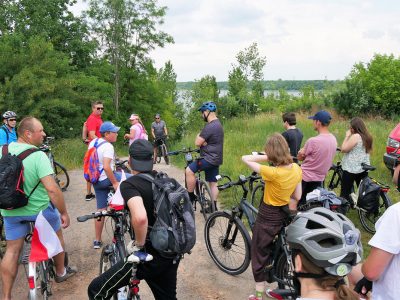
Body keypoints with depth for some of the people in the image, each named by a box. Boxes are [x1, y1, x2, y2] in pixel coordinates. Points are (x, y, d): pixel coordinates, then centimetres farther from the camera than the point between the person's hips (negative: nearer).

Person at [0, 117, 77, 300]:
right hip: (39, 208, -4)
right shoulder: (38, 156, -23)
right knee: (56, 235, 22)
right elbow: (52, 189, -29)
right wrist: (64, 213, -18)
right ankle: (60, 272, 39)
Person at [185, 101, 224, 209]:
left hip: (209, 158, -10)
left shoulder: (210, 126, -19)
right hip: (215, 158, 10)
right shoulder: (217, 124, 15)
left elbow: (197, 143, -19)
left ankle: (191, 196, -1)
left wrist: (198, 136, 2)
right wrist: (203, 142, -4)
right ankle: (214, 206, 17)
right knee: (213, 183, 12)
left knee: (189, 170, -9)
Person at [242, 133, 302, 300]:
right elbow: (297, 196, 1)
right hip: (284, 215, 7)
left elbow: (245, 159, -25)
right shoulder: (296, 169, -10)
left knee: (259, 256, 11)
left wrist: (266, 157, -16)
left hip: (267, 217, -7)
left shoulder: (272, 173, -32)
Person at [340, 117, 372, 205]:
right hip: (363, 168, 8)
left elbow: (343, 149, -17)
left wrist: (347, 136, -7)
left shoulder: (356, 136, -17)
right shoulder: (367, 137, 8)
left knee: (345, 193, -1)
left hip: (351, 169, -8)